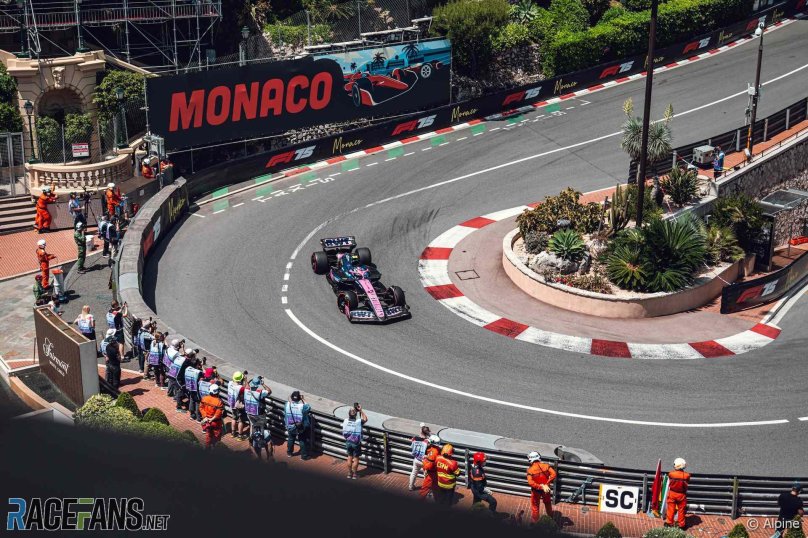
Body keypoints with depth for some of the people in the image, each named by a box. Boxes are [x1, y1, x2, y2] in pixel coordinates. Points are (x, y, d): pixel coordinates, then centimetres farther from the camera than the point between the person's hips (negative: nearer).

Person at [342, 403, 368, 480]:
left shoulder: (345, 421, -14)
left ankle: (349, 473, 28)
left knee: (350, 457, 19)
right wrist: (361, 410, 0)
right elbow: (365, 419, 0)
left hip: (348, 442, 3)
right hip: (356, 443, -3)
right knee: (356, 459, 11)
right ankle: (354, 474, 19)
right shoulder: (359, 422, -22)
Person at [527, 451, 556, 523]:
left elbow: (530, 482, -29)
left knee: (535, 506, 17)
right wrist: (547, 483, -19)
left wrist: (540, 487, -27)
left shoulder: (530, 470, -18)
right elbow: (553, 474, -22)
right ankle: (551, 517, 45)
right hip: (546, 489, 2)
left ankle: (534, 521, 29)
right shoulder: (545, 466, -12)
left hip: (536, 490, -2)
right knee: (547, 503, 27)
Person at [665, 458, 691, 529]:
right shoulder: (686, 475, -20)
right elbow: (687, 483, -4)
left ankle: (669, 522, 26)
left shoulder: (671, 474, -20)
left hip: (672, 494, 0)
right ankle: (681, 525, 24)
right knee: (681, 510, 13)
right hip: (681, 495, 0)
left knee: (671, 509, 15)